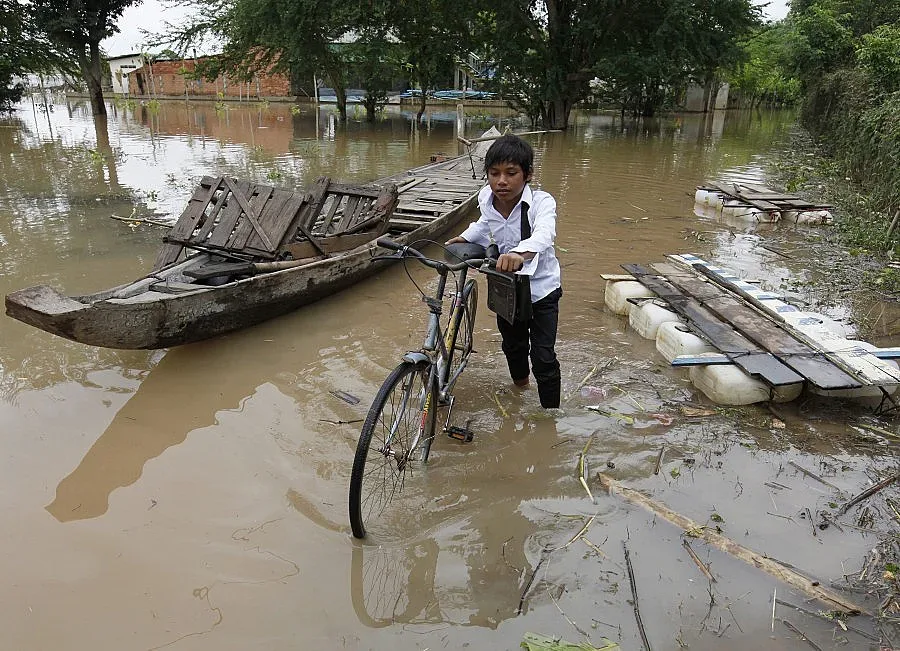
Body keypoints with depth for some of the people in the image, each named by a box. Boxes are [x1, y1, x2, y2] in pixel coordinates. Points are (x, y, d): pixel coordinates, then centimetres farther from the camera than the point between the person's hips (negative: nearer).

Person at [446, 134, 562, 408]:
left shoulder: (541, 201, -27)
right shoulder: (487, 198, -12)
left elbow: (543, 234, -51)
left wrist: (520, 253, -71)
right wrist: (466, 237, 0)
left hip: (541, 287, -5)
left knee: (544, 358, -7)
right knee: (513, 346, 23)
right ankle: (520, 383, 52)